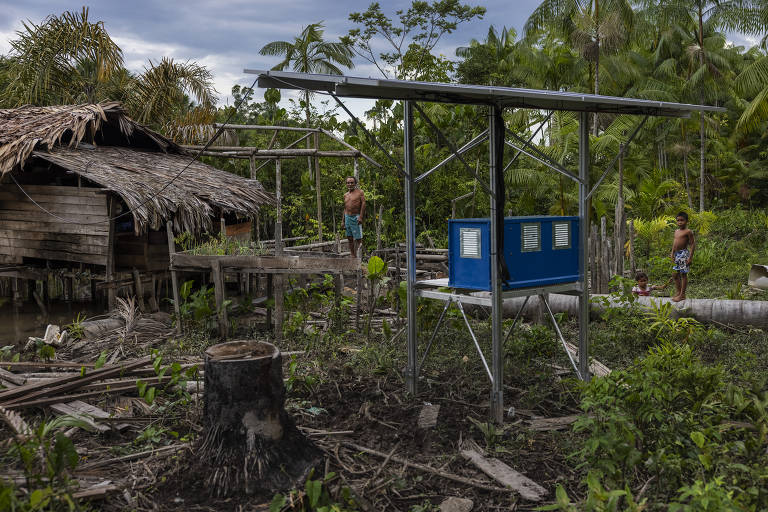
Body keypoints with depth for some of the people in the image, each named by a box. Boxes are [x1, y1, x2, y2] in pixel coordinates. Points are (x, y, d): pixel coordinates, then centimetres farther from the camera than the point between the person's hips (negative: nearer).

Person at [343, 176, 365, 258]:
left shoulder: (359, 192, 0)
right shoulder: (345, 195, 17)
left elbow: (363, 204, -8)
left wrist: (360, 217, -19)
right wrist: (343, 221, 16)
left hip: (356, 217, -6)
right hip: (347, 217, 6)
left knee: (358, 238, -9)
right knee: (350, 238, 5)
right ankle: (352, 256, 8)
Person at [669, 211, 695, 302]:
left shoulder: (688, 232, -10)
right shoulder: (676, 231, 13)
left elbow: (692, 244, -12)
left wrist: (690, 257, -17)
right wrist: (672, 253, 12)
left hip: (684, 254, -8)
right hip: (676, 254, 8)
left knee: (683, 274, -2)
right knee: (675, 275, 12)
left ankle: (682, 294, 3)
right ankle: (678, 292, 25)